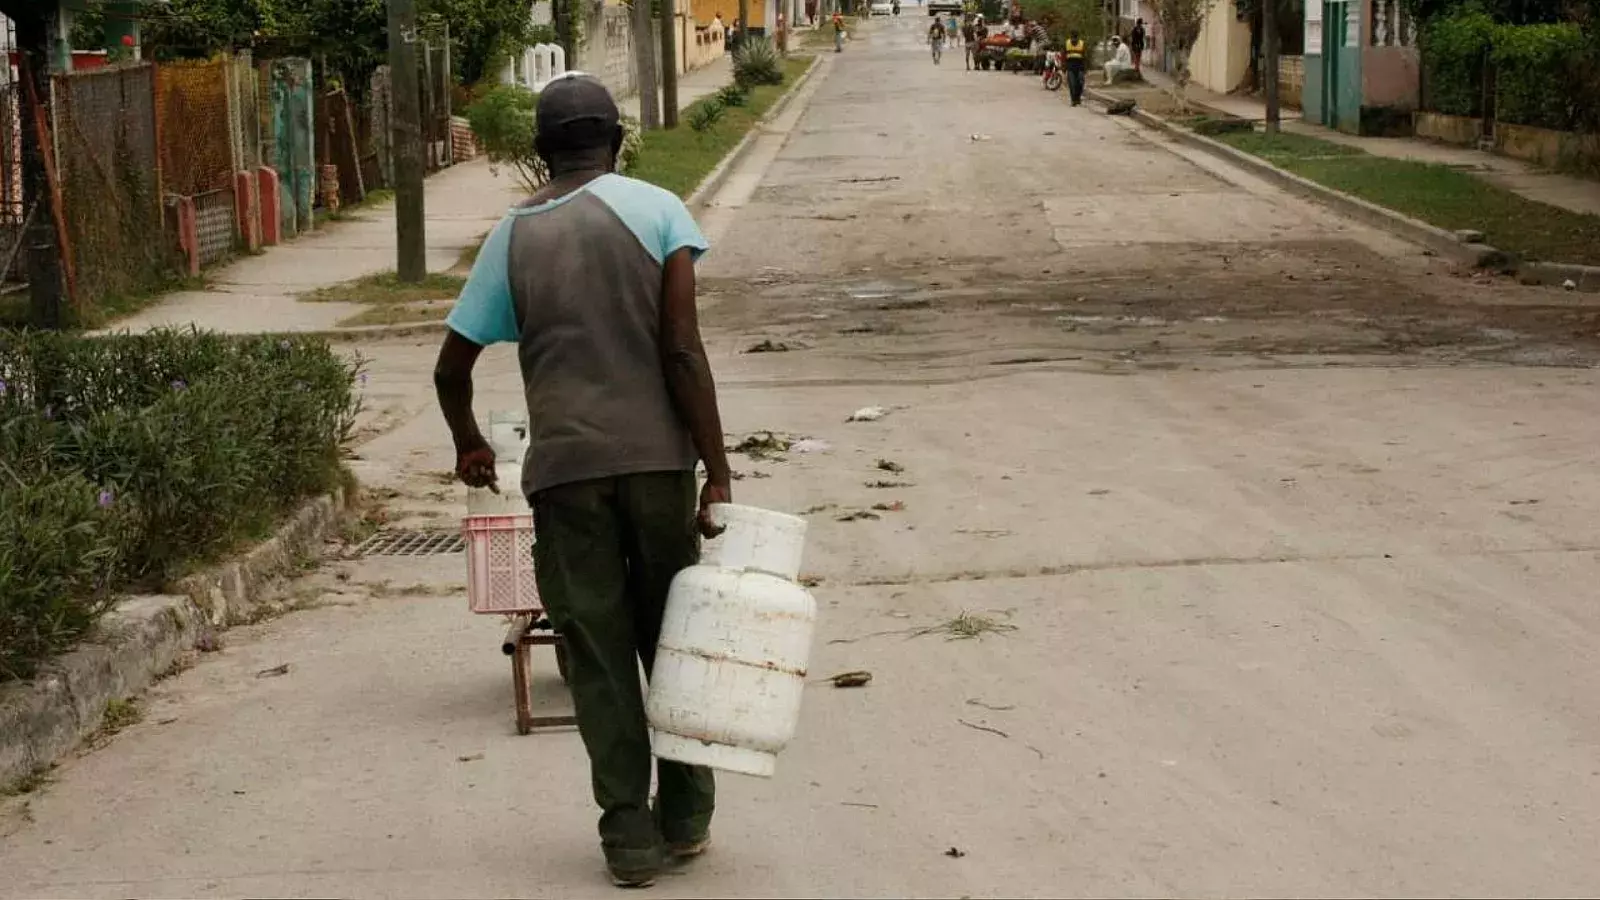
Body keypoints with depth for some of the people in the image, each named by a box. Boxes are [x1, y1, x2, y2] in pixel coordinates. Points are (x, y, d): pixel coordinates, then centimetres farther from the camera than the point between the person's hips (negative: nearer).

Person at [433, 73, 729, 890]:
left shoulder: (512, 236, 7)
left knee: (597, 653, 8)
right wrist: (717, 473, -8)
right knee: (672, 636, 15)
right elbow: (682, 350, -9)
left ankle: (630, 835, 9)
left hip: (565, 469, 1)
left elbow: (452, 369, 11)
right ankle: (686, 815, 22)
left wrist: (470, 446, 31)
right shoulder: (655, 210, 0)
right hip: (657, 457, 0)